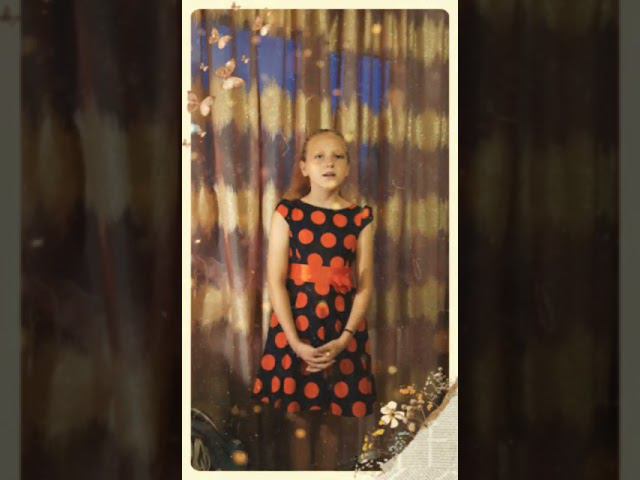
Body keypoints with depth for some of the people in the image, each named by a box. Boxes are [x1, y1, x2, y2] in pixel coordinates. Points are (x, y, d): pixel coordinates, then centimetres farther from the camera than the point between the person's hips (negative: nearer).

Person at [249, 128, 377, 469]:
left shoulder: (360, 218, 3)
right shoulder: (287, 212, -1)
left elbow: (365, 286, 2)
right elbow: (276, 281, -6)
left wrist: (344, 339, -10)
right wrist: (295, 341, -13)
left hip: (343, 328, 1)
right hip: (293, 325, -1)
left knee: (339, 410, 6)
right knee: (288, 420, 3)